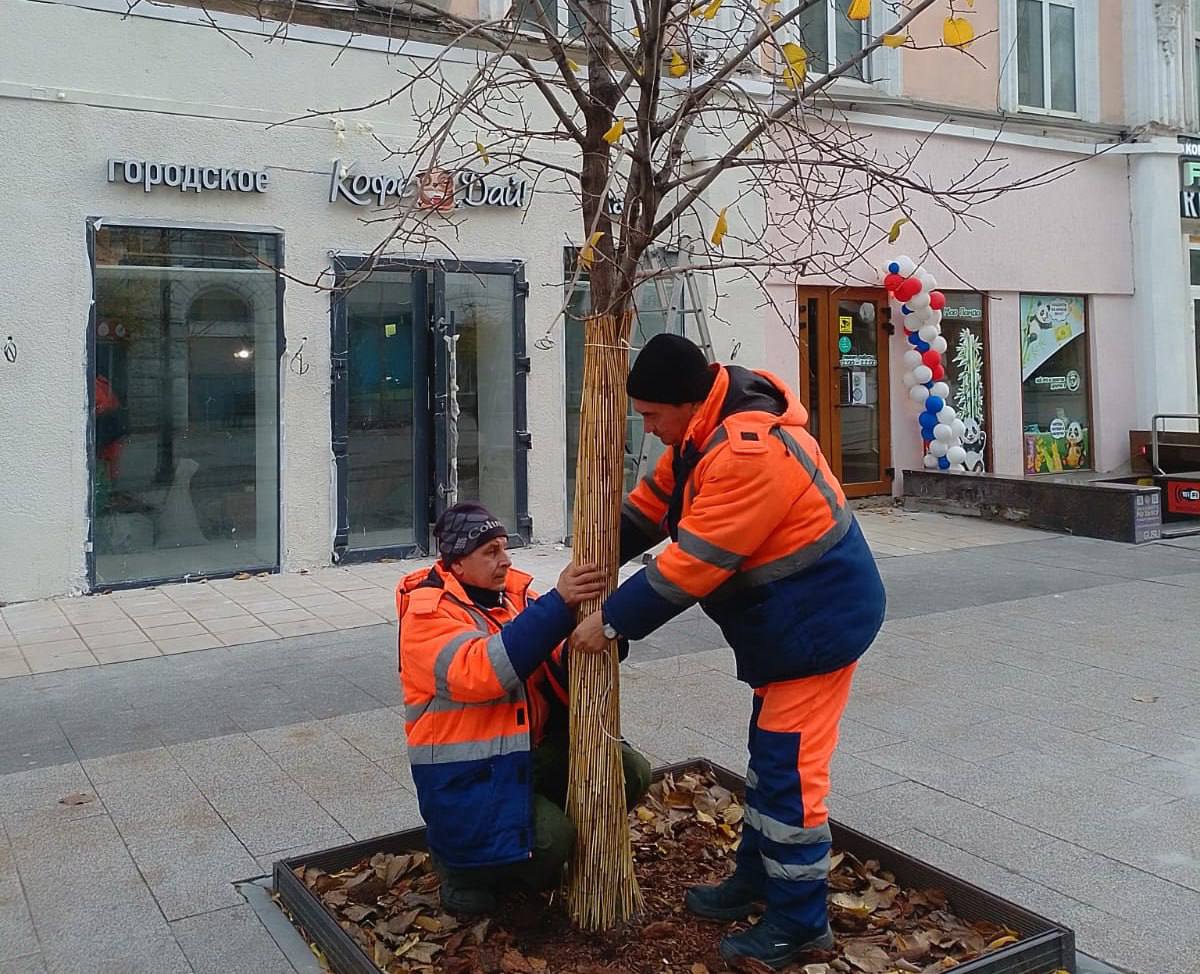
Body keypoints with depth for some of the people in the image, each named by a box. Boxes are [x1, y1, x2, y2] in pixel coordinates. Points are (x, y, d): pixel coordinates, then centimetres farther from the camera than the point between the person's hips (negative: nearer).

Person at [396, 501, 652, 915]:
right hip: (467, 774, -7)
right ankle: (462, 864, 7)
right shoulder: (427, 612, -15)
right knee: (549, 840, -26)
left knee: (631, 772, -5)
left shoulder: (514, 591, 4)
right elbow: (479, 671, -33)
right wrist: (558, 603, -36)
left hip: (533, 750, 7)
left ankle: (532, 859, 15)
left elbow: (558, 673, 2)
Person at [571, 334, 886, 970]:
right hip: (788, 615, 10)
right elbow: (651, 502, 10)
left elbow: (689, 566, -28)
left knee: (789, 770, -4)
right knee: (770, 752, 21)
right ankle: (755, 880, 37)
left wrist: (612, 622, -19)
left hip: (819, 620, -10)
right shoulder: (708, 429, 1)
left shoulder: (748, 454, -31)